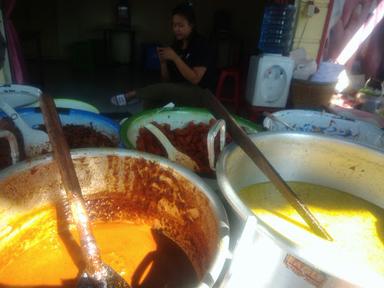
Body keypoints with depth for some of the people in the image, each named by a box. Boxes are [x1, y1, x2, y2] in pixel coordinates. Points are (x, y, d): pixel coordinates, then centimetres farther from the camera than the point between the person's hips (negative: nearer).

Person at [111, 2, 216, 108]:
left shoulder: (200, 44, -10)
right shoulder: (176, 45, 8)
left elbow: (195, 79, -20)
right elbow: (167, 80, 8)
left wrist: (175, 58, -23)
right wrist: (163, 62, -11)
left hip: (200, 94, -6)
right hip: (179, 90, 6)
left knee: (162, 90, -29)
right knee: (150, 99, -22)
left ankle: (132, 94, -9)